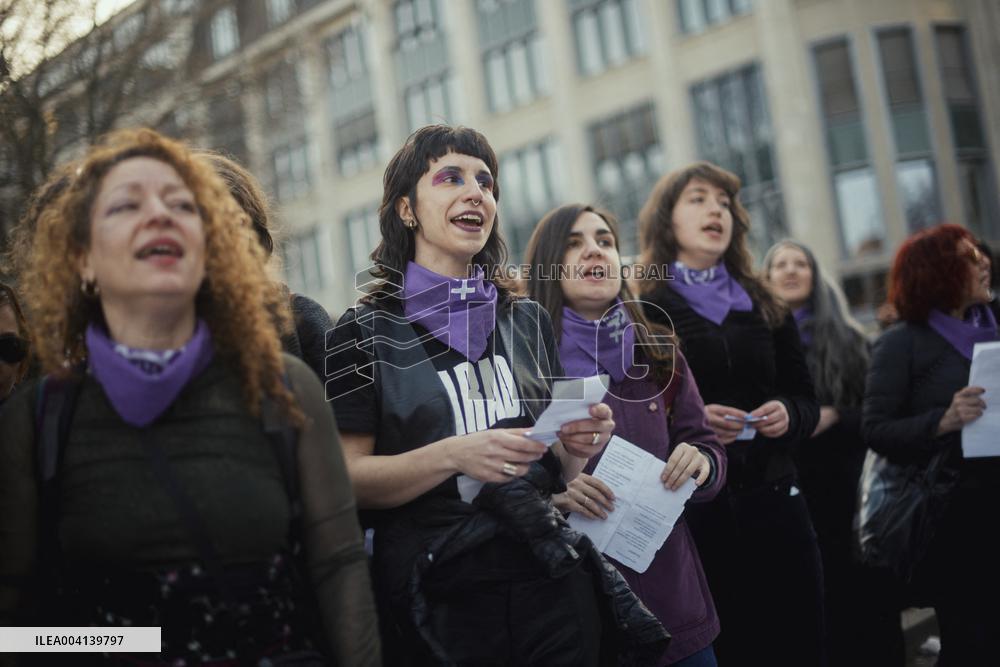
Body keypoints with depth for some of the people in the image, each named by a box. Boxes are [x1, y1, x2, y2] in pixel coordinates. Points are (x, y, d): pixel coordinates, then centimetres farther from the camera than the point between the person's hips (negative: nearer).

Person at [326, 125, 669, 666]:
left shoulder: (528, 320, 8)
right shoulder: (367, 331, -4)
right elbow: (346, 479, -9)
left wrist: (576, 447, -7)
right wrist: (453, 455, -23)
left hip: (552, 586, 4)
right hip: (437, 601, -3)